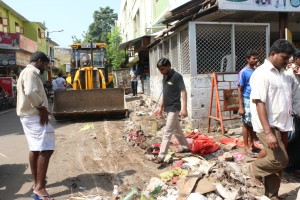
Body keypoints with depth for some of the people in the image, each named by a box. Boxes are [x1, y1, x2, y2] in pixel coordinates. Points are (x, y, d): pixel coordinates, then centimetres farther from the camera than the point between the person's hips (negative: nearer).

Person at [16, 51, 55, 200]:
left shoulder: (28, 72, 21)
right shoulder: (30, 72, -13)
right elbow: (31, 93, -28)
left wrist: (41, 109, 10)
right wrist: (42, 108, -17)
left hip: (30, 115, 11)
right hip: (34, 116, -11)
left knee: (35, 149, 16)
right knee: (46, 149, -13)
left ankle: (37, 183, 26)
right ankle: (39, 187, -10)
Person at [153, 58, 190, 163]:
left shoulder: (177, 76, -14)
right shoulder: (165, 77, 10)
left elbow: (183, 92, -18)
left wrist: (184, 108, -24)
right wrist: (161, 107, 20)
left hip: (174, 108, -9)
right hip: (168, 108, 9)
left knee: (167, 132, -9)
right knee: (176, 129, 20)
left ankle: (161, 156, -7)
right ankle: (186, 147, 36)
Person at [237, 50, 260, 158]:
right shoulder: (243, 72, -10)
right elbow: (239, 90, -11)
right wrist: (241, 107, -15)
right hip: (247, 101, -6)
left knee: (253, 124, 13)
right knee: (246, 124, 2)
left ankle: (251, 145, 26)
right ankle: (247, 148, 11)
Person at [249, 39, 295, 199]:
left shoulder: (281, 73, 13)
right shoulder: (262, 73, -13)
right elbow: (260, 103, -20)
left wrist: (286, 126, 16)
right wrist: (268, 132, -26)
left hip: (282, 125, 8)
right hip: (268, 126, -8)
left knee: (277, 161, 12)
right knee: (280, 160, -12)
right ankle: (255, 169, 17)